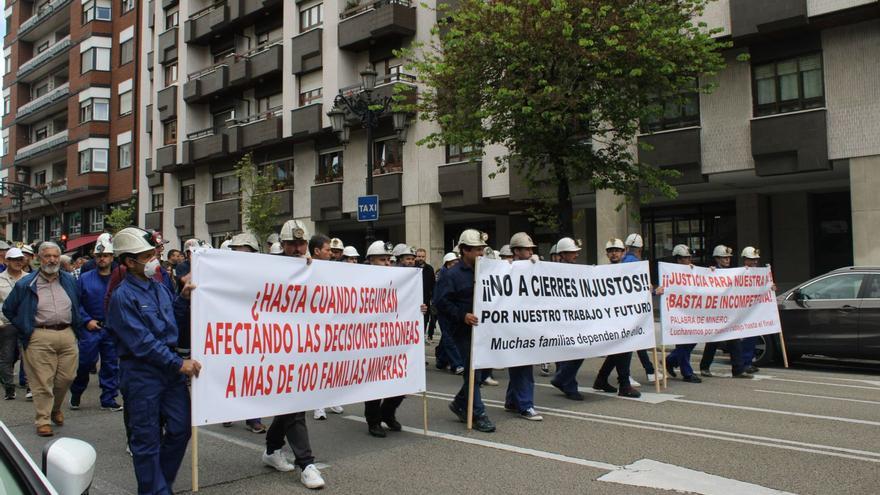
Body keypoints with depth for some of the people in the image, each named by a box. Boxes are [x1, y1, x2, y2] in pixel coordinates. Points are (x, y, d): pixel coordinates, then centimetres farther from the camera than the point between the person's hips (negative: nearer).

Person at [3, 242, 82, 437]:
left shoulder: (70, 281, 11)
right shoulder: (26, 284, 0)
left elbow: (79, 304, 26)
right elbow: (8, 309, 9)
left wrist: (77, 325, 17)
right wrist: (25, 329, 4)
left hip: (67, 335, 3)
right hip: (40, 338, -3)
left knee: (67, 377, 6)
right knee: (42, 382, -3)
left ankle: (56, 408, 30)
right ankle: (42, 420, 6)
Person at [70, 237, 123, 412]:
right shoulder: (84, 279, 2)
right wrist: (87, 320, -7)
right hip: (90, 328, -1)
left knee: (111, 365, 6)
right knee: (85, 363, 0)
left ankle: (108, 399, 16)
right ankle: (75, 395, 23)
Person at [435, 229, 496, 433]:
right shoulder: (452, 275, -8)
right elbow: (441, 302, -14)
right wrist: (463, 316, -22)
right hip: (464, 331, -7)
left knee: (478, 370, 13)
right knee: (473, 371, -3)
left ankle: (460, 403, 32)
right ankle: (478, 414, 6)